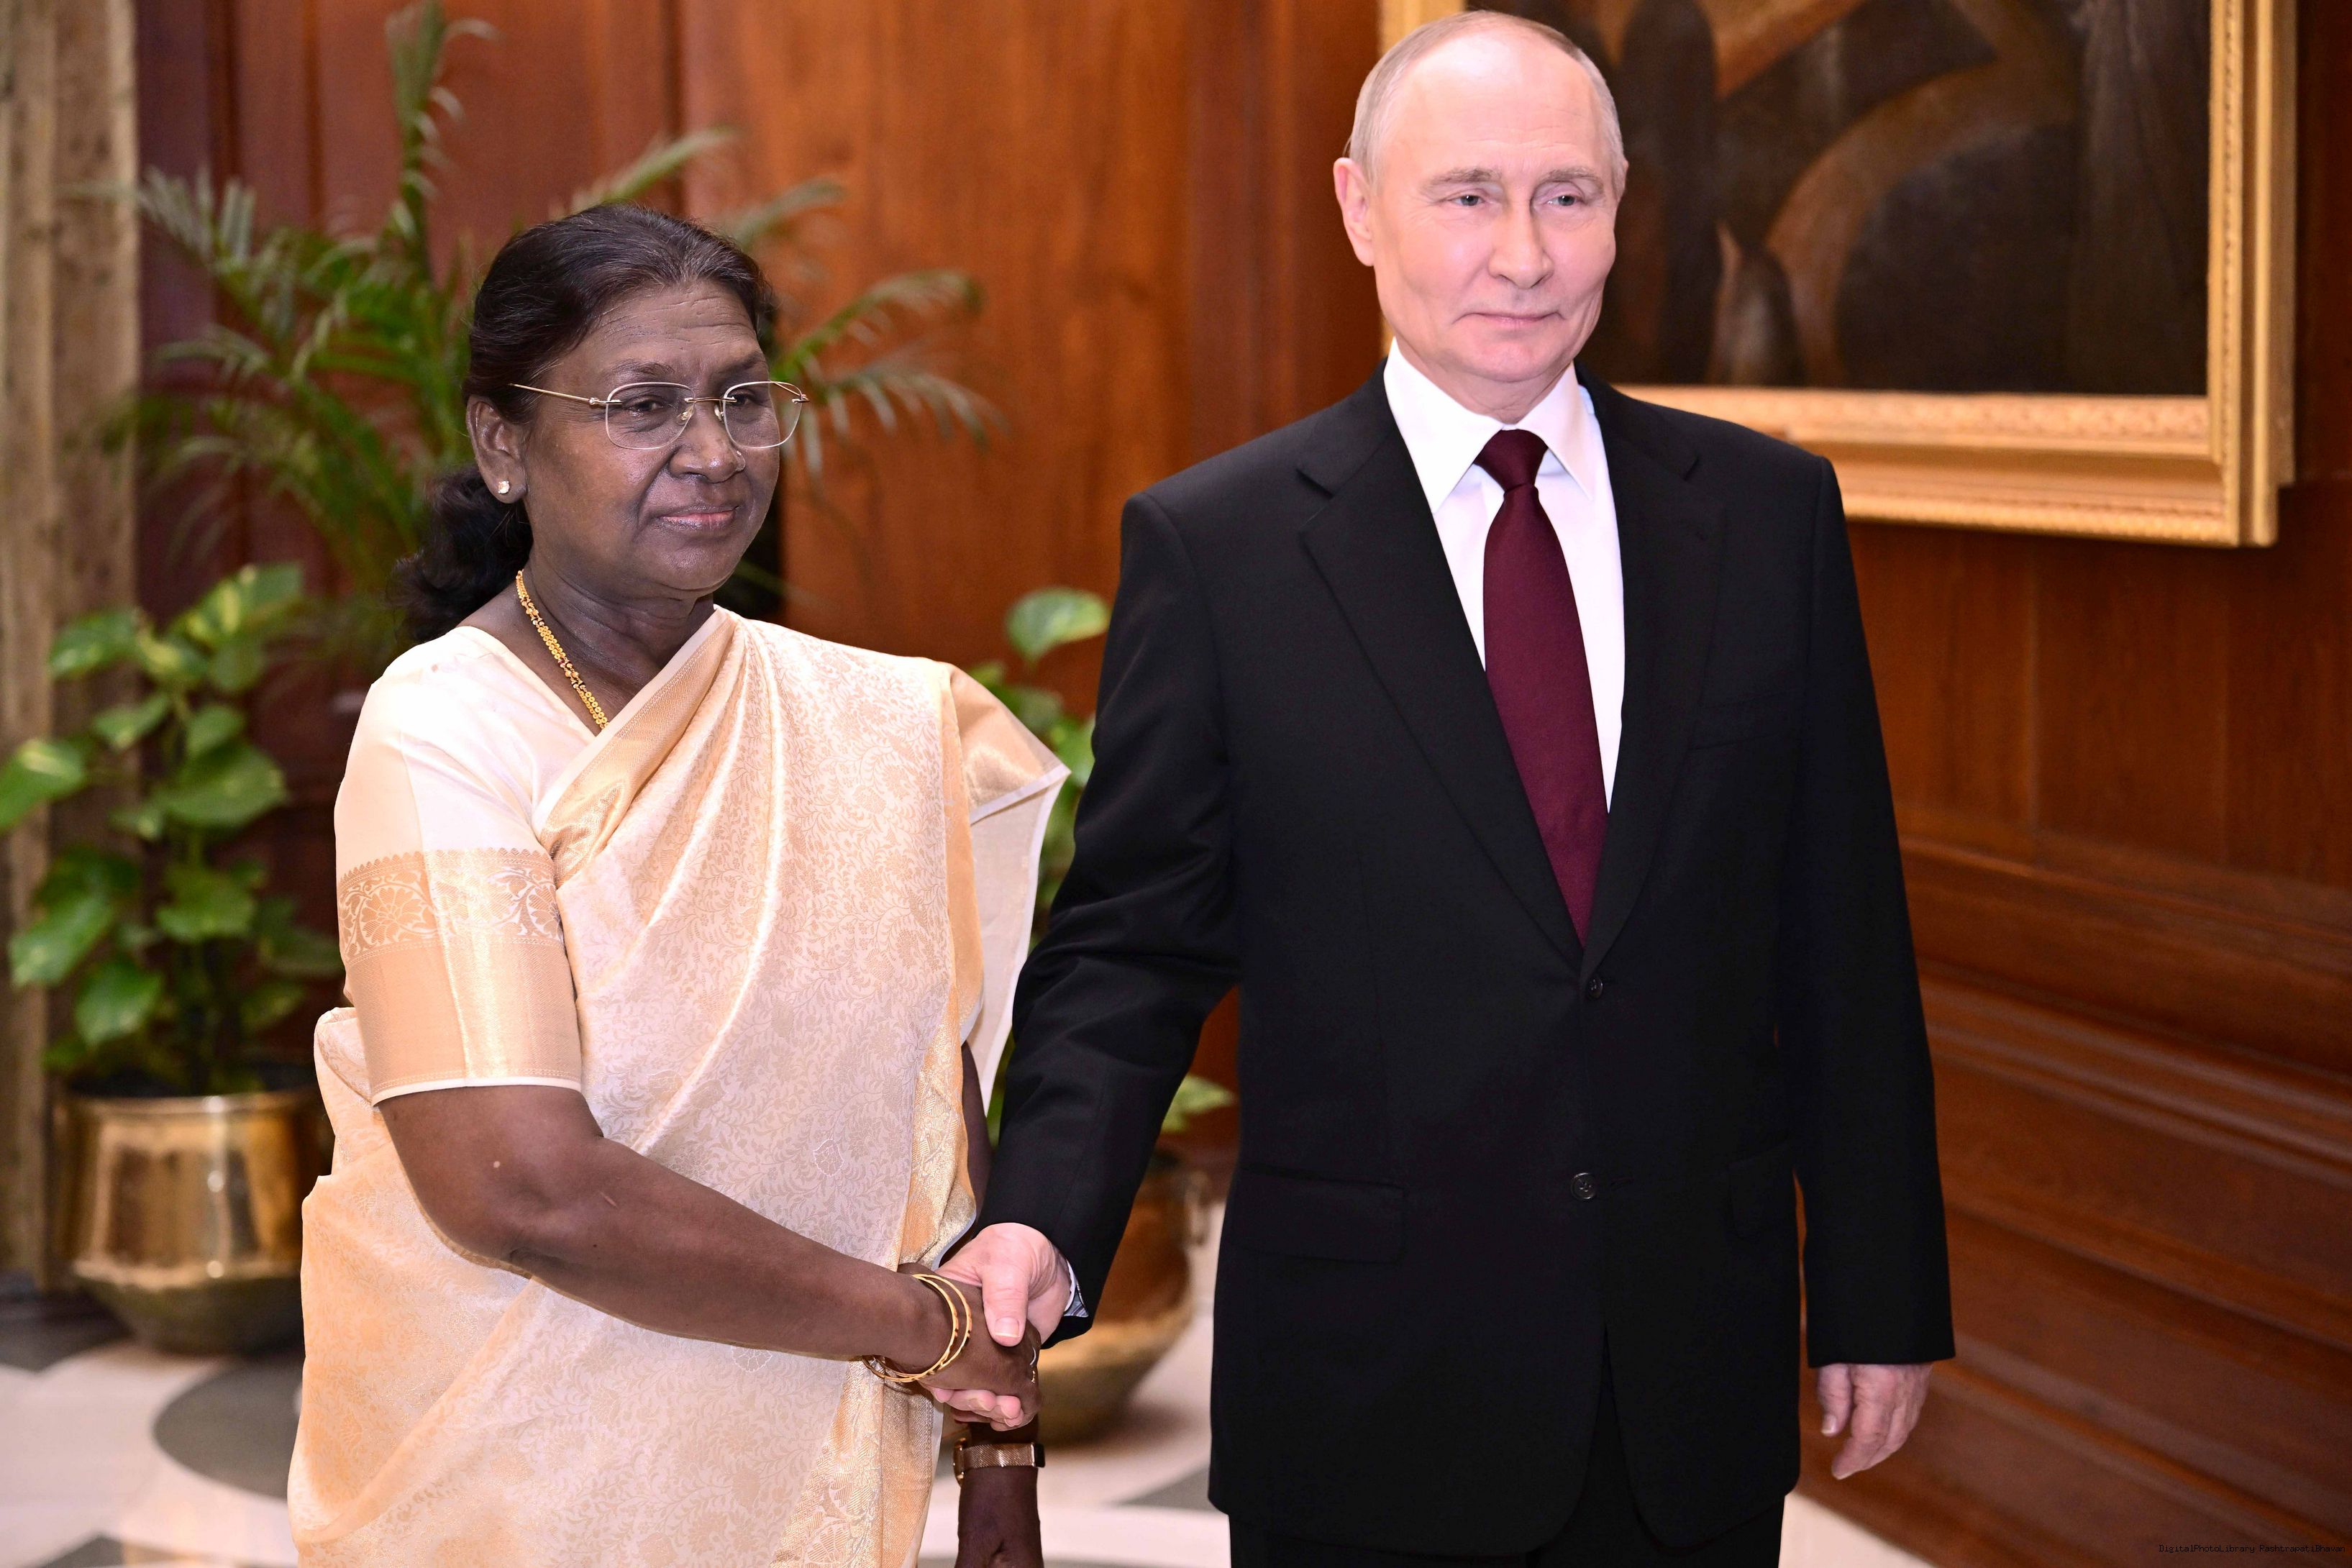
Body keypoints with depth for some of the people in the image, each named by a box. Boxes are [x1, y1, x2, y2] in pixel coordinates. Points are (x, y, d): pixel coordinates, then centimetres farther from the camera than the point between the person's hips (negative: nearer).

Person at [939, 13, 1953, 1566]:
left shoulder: (1770, 511, 2)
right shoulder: (1215, 546, -5)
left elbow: (1843, 936, 4)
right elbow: (1132, 945, -5)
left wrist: (1881, 1294, 5)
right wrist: (1041, 1220, -22)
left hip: (1701, 1384, 2)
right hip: (1375, 1393, -2)